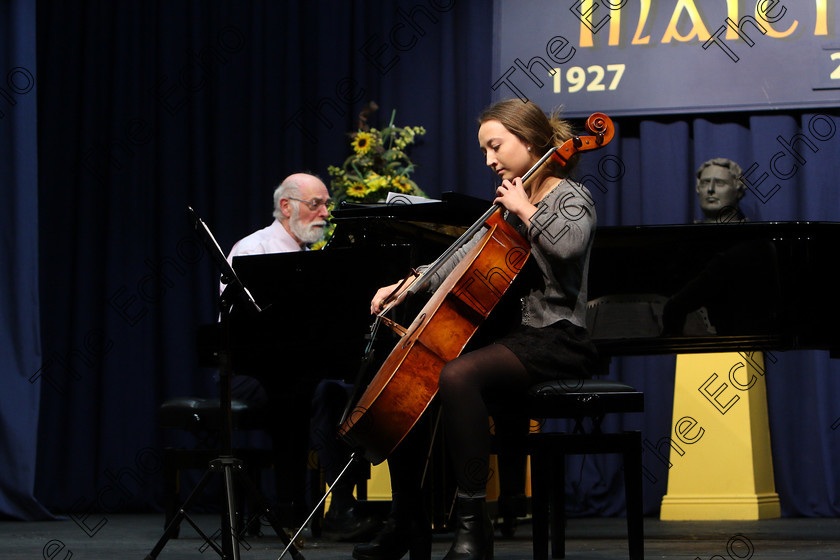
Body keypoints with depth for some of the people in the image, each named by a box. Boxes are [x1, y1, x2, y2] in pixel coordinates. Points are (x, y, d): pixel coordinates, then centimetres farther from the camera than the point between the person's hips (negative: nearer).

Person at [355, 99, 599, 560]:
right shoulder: (510, 210, 18)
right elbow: (469, 256, 20)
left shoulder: (571, 198, -6)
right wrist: (412, 287, 7)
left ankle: (473, 523, -35)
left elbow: (568, 245, -29)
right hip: (521, 336, 9)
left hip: (558, 341, -9)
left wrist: (525, 210, -16)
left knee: (457, 376, -35)